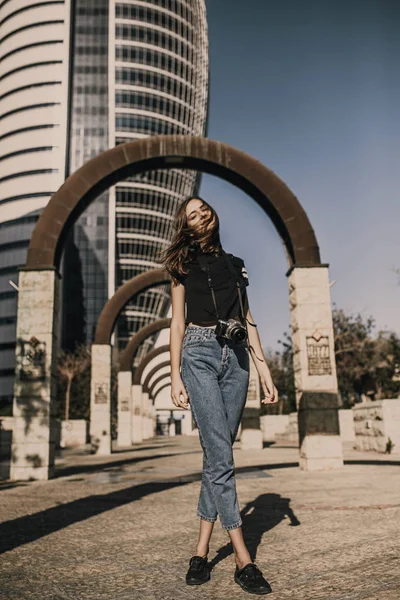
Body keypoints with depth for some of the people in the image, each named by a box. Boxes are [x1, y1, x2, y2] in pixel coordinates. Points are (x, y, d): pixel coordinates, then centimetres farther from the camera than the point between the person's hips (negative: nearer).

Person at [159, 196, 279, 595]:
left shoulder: (235, 264, 19)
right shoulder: (184, 264, 10)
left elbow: (248, 321, 16)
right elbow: (177, 323, 5)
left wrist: (265, 372, 8)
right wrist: (175, 377, -4)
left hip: (236, 358, 4)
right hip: (200, 354, -4)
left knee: (217, 454, 3)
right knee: (220, 455, -10)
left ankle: (202, 548, 11)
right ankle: (242, 558, -6)